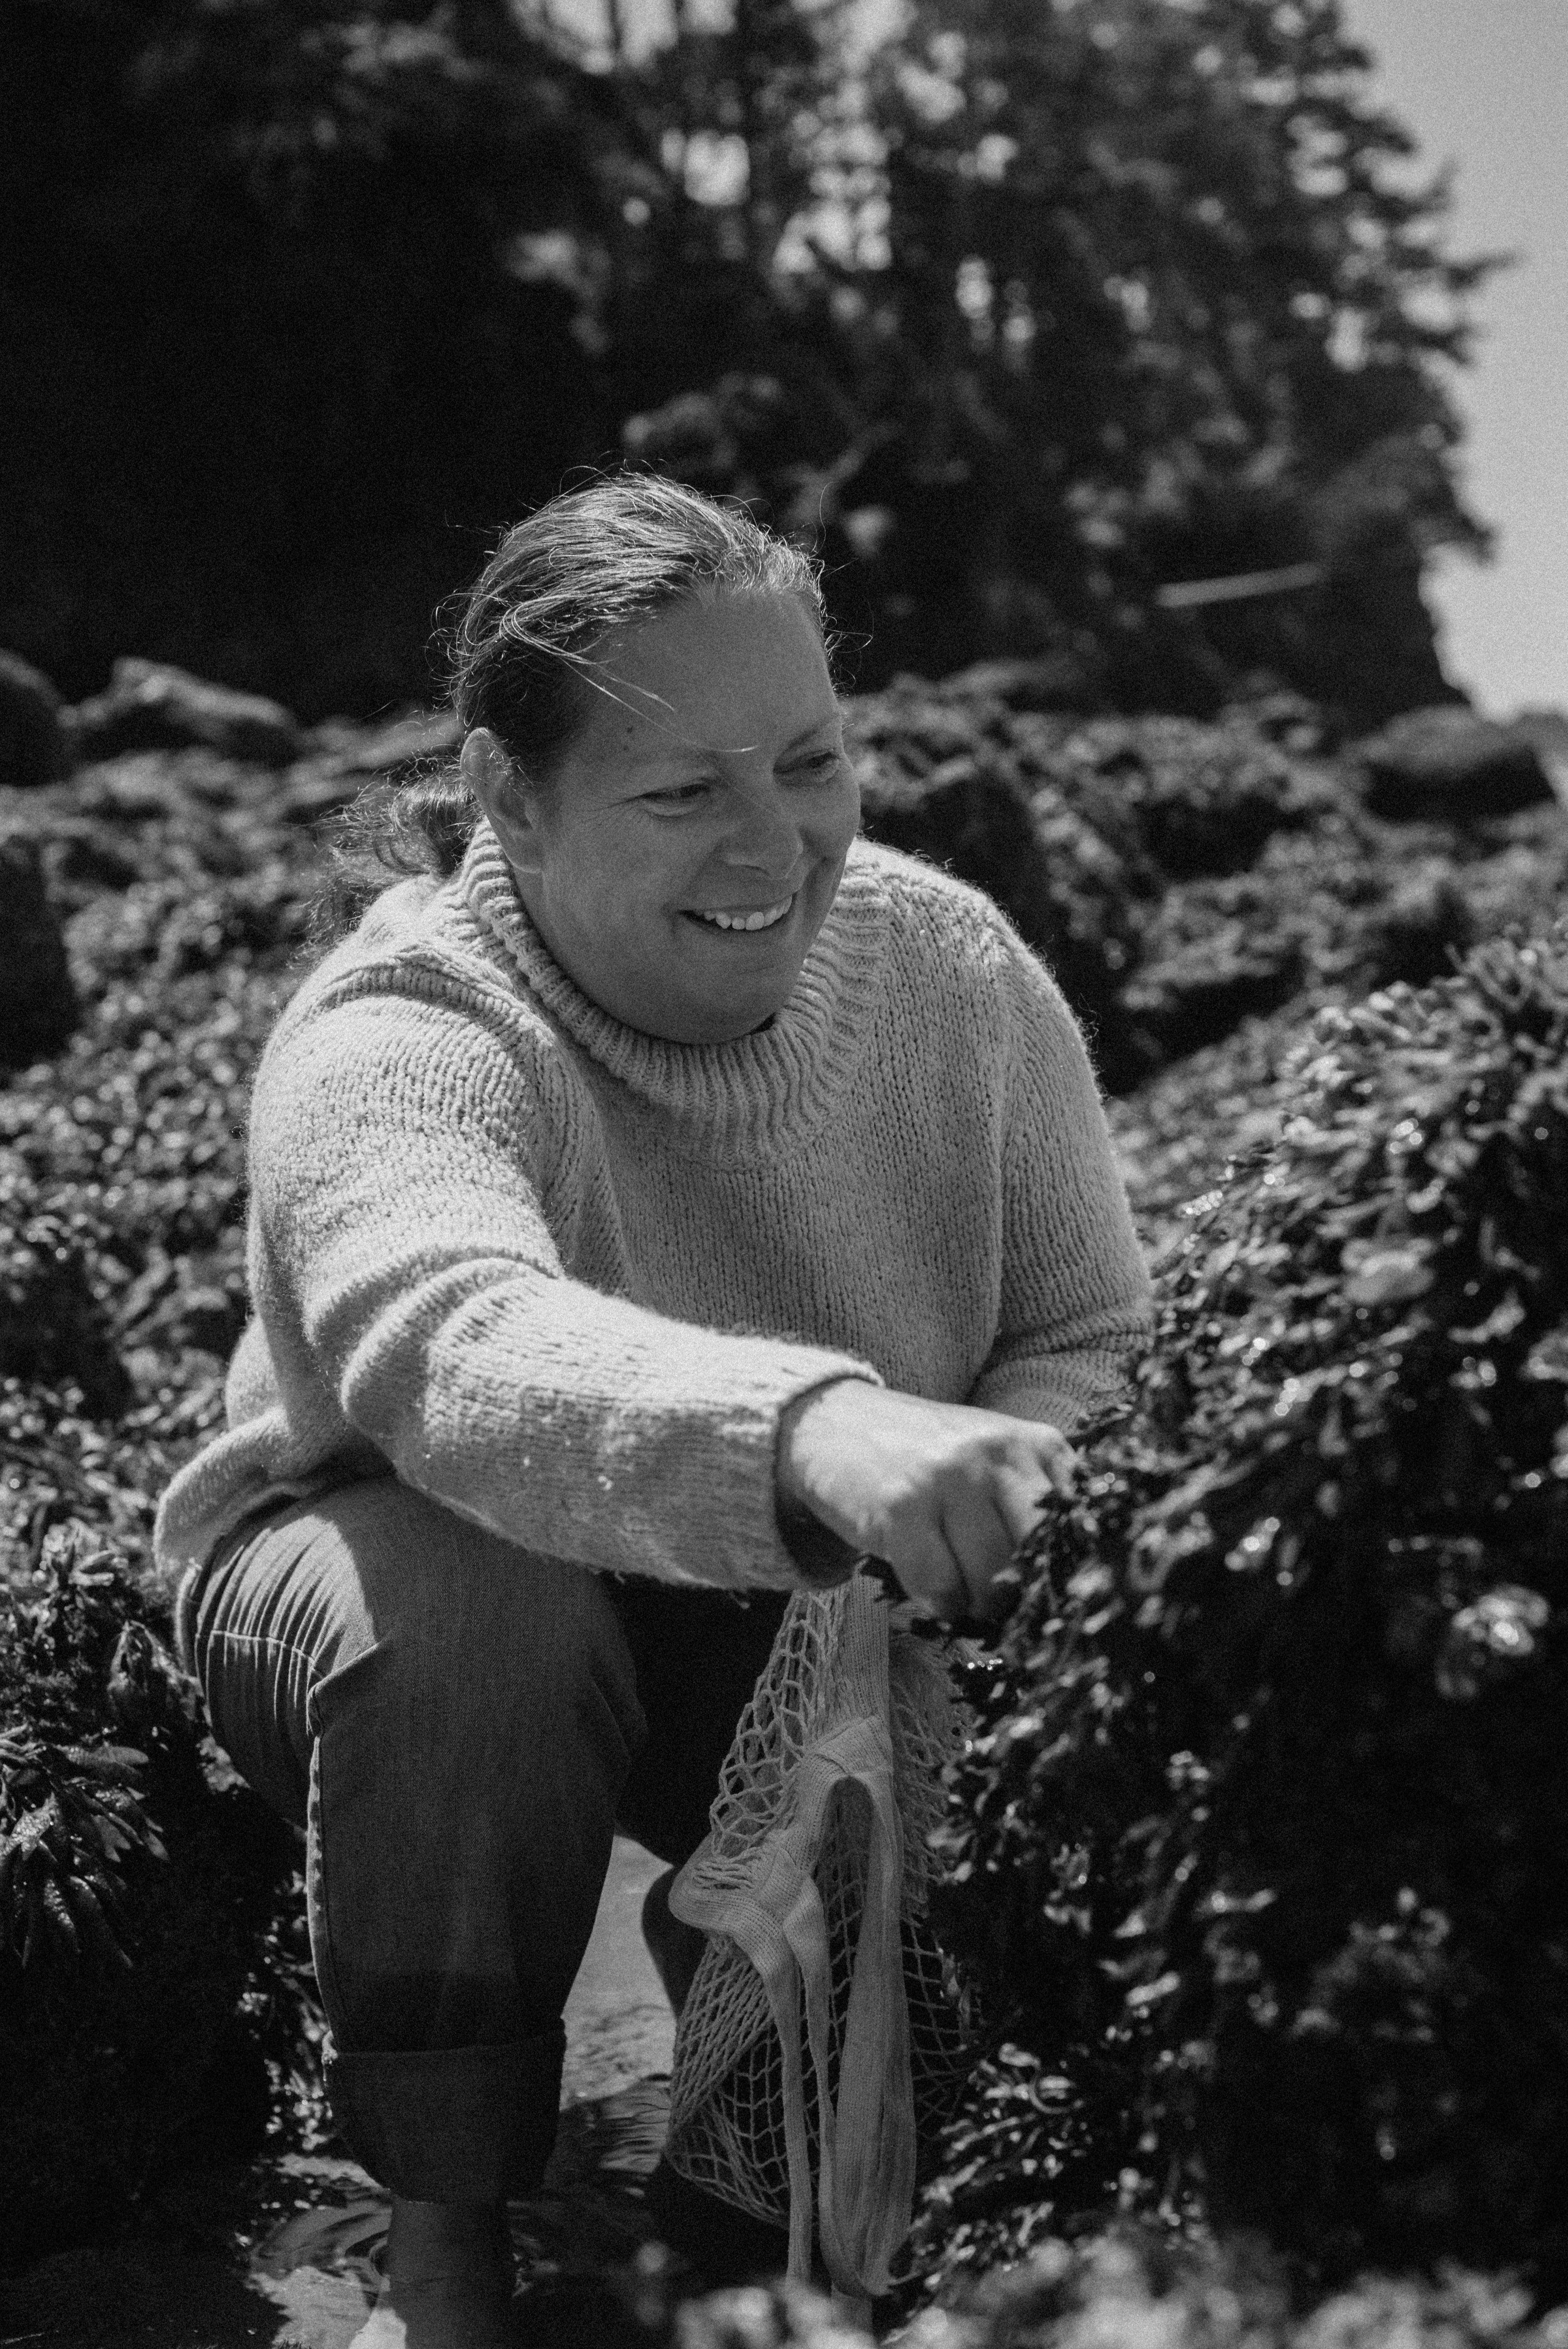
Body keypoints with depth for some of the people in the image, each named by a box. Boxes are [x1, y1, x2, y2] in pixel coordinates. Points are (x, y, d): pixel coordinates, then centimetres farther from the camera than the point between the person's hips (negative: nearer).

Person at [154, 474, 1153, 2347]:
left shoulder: (951, 967, -12)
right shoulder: (394, 1048, -28)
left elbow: (1092, 1340, -6)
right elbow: (451, 1339, -51)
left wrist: (997, 1558, -30)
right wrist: (815, 1429, -70)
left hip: (811, 1634, 4)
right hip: (399, 1585, -3)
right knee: (472, 1604, -37)